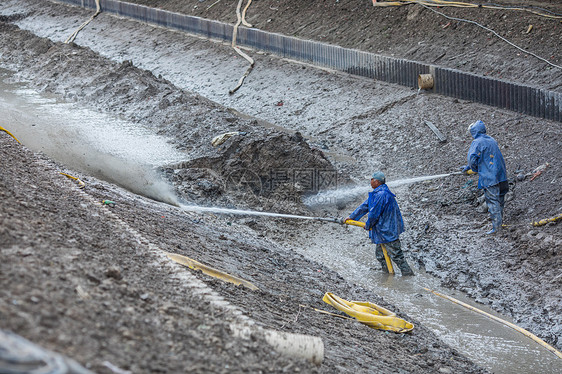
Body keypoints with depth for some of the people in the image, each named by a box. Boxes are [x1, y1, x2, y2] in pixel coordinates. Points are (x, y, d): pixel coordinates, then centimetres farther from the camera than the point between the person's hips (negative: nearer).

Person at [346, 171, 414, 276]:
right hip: (382, 231, 11)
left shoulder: (381, 195, -23)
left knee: (396, 255, -5)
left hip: (388, 231, -11)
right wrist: (352, 217, 23)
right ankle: (387, 272, 28)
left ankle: (408, 273, 1)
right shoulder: (376, 193, 11)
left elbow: (374, 213, -19)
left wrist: (367, 225, -3)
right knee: (380, 255, 18)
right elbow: (365, 206, 20)